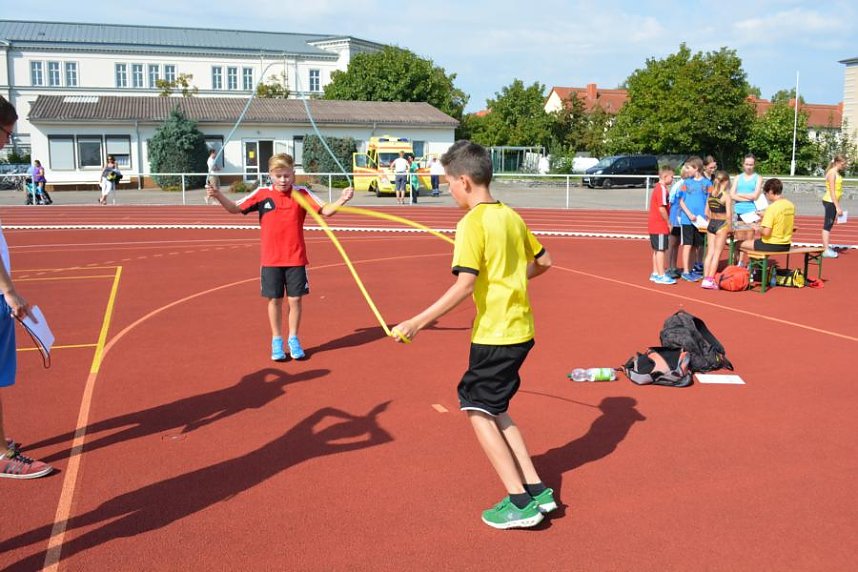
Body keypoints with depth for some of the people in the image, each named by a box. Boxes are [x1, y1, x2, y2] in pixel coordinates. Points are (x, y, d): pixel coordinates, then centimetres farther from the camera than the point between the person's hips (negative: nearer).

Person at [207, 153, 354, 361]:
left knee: (295, 299, 4)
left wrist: (342, 200, -23)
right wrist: (218, 195, -15)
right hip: (271, 260, 0)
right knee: (274, 300, 7)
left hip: (296, 259, 0)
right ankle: (277, 341, 22)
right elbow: (235, 208, 1)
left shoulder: (302, 193, -3)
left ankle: (293, 339, 22)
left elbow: (325, 211, -6)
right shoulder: (262, 194, -2)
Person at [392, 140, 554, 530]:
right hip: (520, 329, 8)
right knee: (493, 410, 19)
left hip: (494, 334, -8)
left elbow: (464, 285, -23)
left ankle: (520, 502, 4)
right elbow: (544, 262, 18)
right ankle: (536, 489, 18)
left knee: (478, 410, 4)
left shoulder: (472, 223, -15)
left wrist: (418, 322, -21)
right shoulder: (511, 216, 9)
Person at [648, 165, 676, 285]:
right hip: (660, 225, -10)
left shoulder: (658, 188, 15)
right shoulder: (662, 189, -15)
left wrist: (667, 222, 17)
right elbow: (662, 208, -21)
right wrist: (668, 222, -13)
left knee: (656, 250, 14)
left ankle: (655, 273, 21)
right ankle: (661, 275, -3)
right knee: (660, 250, -6)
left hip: (654, 225, 10)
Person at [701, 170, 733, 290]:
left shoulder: (710, 195, 5)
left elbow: (707, 213, 7)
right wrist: (730, 227, -5)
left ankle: (705, 279, 10)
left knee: (710, 252, 10)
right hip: (722, 224, -5)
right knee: (717, 254, 0)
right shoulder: (726, 196, -12)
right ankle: (710, 280, 0)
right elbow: (728, 214, -16)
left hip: (711, 224, 5)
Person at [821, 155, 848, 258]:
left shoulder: (837, 173, 15)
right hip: (830, 202, -10)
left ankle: (827, 247, 18)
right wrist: (837, 207, -20)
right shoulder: (832, 173, -14)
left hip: (833, 202, 10)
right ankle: (826, 250, -8)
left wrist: (837, 206, 19)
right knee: (827, 226, -8)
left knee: (829, 226, 13)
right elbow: (832, 191, -19)